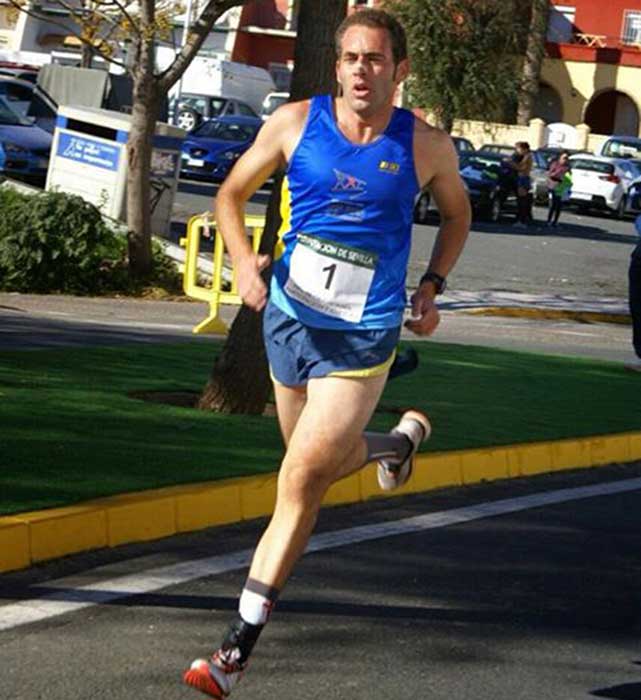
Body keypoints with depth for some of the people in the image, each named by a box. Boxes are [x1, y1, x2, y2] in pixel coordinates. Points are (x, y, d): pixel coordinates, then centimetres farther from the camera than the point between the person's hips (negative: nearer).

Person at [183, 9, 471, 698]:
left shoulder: (427, 146, -6)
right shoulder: (295, 122, -4)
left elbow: (457, 213, 14)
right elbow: (231, 194, 7)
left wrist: (431, 287, 2)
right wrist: (244, 260, -11)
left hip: (362, 336, -4)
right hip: (289, 319, 4)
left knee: (301, 480, -12)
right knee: (323, 463, 20)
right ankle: (402, 438, 55)